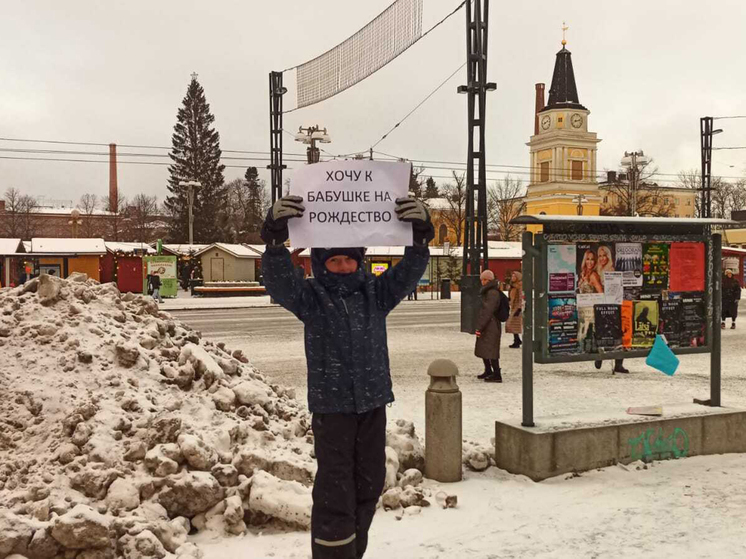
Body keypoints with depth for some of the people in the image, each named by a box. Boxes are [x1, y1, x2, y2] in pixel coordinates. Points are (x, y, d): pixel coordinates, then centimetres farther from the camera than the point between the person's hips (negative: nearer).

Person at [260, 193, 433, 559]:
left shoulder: (375, 292, 6)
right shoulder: (310, 296, -3)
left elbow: (409, 270, -6)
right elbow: (278, 279, -20)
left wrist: (420, 234, -25)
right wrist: (275, 237, -37)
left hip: (373, 402, 4)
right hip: (331, 404, -4)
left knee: (369, 483, 15)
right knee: (335, 488, -4)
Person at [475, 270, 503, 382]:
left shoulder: (492, 293, -17)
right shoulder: (486, 291, 15)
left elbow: (488, 311, -22)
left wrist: (480, 327, -22)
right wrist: (479, 326, 21)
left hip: (491, 326, -10)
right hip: (486, 326, 10)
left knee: (490, 350, -7)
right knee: (482, 349, 19)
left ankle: (497, 375, -3)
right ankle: (488, 371, 32)